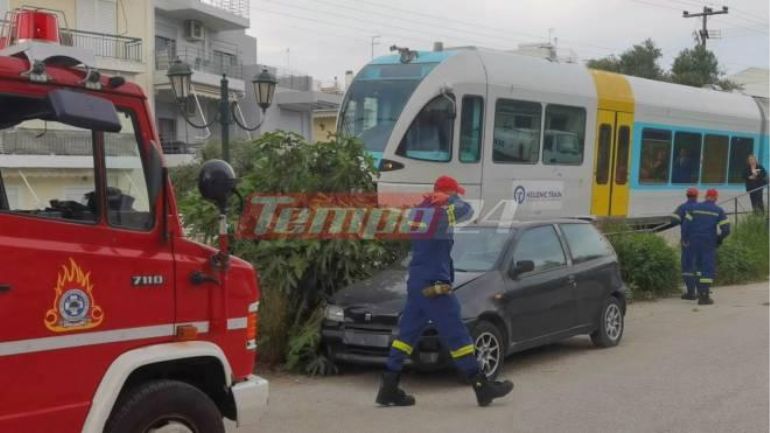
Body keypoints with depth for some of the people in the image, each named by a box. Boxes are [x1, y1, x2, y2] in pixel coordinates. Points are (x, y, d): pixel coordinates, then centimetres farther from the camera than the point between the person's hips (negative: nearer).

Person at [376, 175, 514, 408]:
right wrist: (453, 199, 18)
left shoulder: (419, 209, 11)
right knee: (456, 335, -3)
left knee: (407, 333, 10)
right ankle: (482, 387, 3)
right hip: (434, 284, -8)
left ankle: (388, 388, 11)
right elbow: (467, 210, 4)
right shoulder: (444, 211, -10)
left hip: (415, 282, 8)